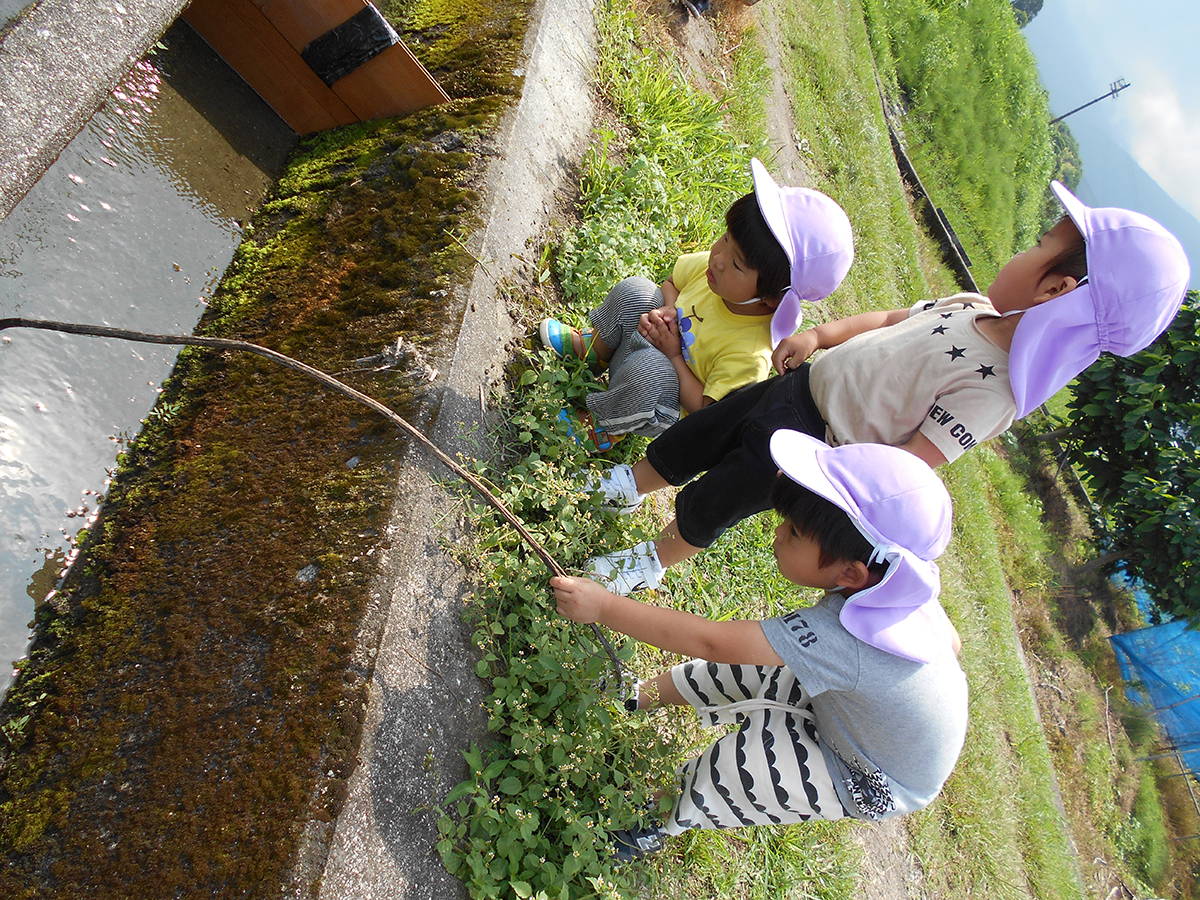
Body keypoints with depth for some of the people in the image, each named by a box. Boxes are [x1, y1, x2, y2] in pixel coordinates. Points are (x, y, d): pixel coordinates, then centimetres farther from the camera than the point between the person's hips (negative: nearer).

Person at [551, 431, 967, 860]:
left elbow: (709, 642, -44)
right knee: (753, 671, -4)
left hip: (875, 787, -7)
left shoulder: (842, 637, -44)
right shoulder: (901, 588, -20)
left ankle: (668, 825, 2)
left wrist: (605, 606, -40)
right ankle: (642, 695, 16)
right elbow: (951, 643, 1)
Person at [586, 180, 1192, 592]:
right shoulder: (975, 306, -2)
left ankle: (658, 557, 42)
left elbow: (911, 465, -27)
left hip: (815, 445, -6)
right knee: (694, 437, 17)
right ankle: (629, 486, 46)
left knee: (711, 500, 10)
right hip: (804, 382, 7)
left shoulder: (994, 389, -25)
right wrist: (819, 335, 0)